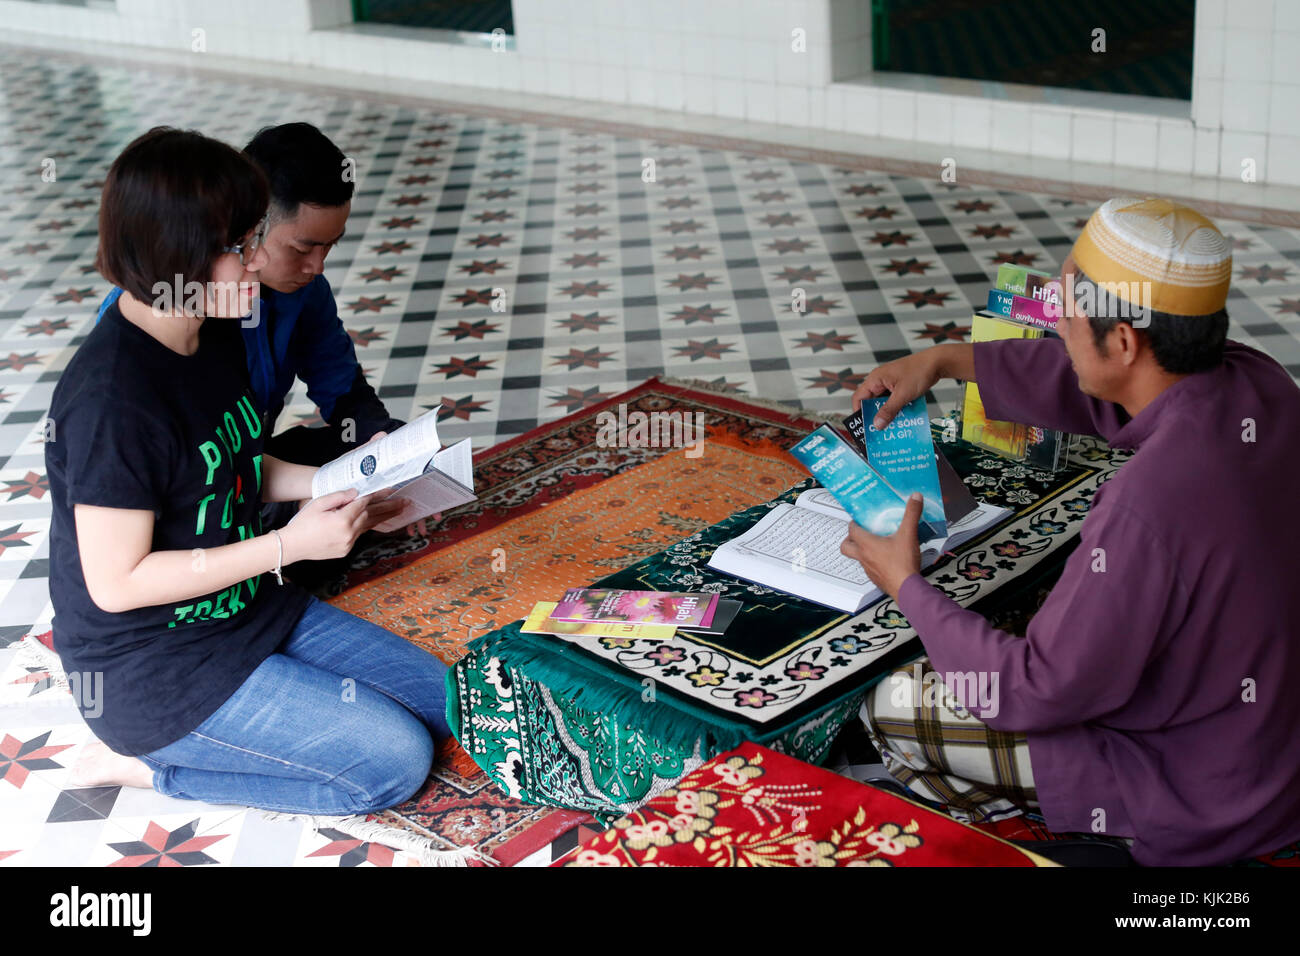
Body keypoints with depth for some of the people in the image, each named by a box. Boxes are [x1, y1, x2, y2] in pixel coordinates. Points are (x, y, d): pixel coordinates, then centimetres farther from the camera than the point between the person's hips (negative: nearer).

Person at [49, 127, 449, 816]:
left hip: (251, 608, 9)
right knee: (395, 761, -12)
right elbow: (116, 583, -24)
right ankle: (143, 762, 0)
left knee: (441, 704, 8)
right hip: (148, 669, -9)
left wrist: (336, 485, -3)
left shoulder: (214, 334, 0)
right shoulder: (113, 398, -28)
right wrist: (290, 545, -24)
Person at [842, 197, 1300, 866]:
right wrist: (947, 360, 9)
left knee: (887, 711, 0)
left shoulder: (1147, 507, -37)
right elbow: (1096, 386, 10)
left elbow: (1037, 693, -24)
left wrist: (907, 586, -12)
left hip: (1199, 813, -8)